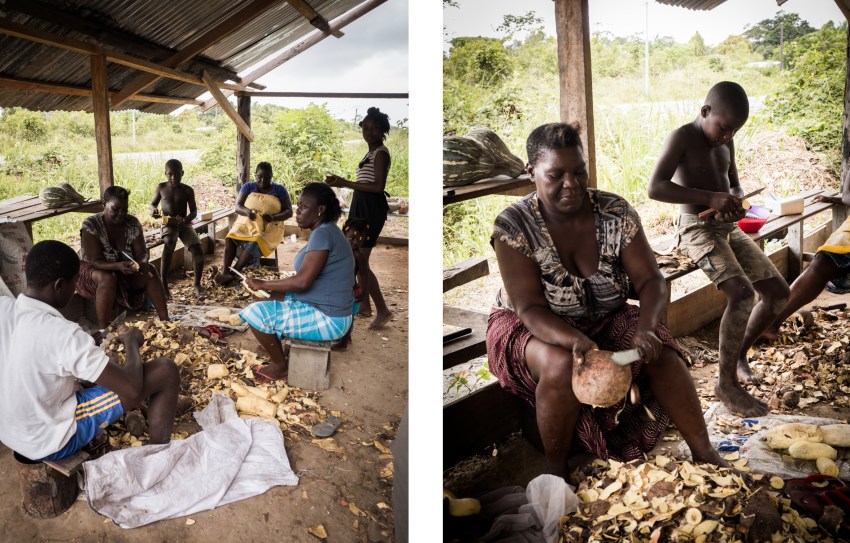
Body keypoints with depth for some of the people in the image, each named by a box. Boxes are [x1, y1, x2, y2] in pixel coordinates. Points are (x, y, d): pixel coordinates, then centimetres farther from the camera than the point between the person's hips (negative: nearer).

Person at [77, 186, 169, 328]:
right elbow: (96, 262, -25)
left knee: (150, 271, -19)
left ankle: (165, 320, -17)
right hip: (92, 270, -5)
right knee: (108, 279, -36)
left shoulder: (133, 223, -8)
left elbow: (142, 253, -8)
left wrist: (142, 263, -32)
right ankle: (104, 330, -34)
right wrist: (117, 266, -44)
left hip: (125, 269, 5)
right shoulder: (91, 226, -21)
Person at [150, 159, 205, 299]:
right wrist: (153, 209, -11)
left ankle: (197, 283, -1)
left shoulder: (188, 190, -2)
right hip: (168, 225, -1)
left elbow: (194, 212, -3)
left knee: (198, 251, -23)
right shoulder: (161, 187, 1)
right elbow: (153, 203, 14)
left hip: (184, 224, 1)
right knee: (169, 244, -36)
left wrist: (185, 220, -25)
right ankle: (164, 285, -34)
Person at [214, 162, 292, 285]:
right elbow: (238, 207, -1)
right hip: (246, 223, 3)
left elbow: (289, 211, -1)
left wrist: (273, 217, -21)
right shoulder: (248, 187, 8)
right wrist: (247, 211, -25)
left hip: (269, 228, -3)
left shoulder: (279, 189, 3)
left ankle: (232, 274, -39)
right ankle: (225, 271, -40)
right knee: (231, 237, -30)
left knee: (255, 242, -35)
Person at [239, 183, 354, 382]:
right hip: (327, 310, 10)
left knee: (255, 313, -11)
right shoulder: (327, 231, 10)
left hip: (327, 320, -10)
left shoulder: (322, 233, -21)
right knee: (271, 296, 22)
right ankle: (274, 344, 33)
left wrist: (263, 284, -15)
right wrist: (269, 287, 10)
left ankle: (279, 367, 6)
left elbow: (302, 281, -28)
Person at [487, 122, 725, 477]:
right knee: (562, 366, -35)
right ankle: (555, 472, -15)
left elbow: (650, 281, -11)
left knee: (662, 352, -20)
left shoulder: (616, 212, -12)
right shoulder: (514, 226, -22)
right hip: (531, 328, -3)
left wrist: (645, 327, -32)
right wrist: (576, 341, -44)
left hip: (604, 320, 4)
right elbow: (531, 309, -26)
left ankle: (704, 454, -3)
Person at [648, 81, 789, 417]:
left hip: (729, 229, 8)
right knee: (742, 294, -27)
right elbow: (655, 188, -24)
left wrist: (736, 199, -4)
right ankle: (726, 383, -14)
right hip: (698, 230, -8)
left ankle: (738, 356, 22)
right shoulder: (682, 138, -12)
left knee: (779, 292, 4)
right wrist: (711, 198, -31)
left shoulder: (726, 141, 11)